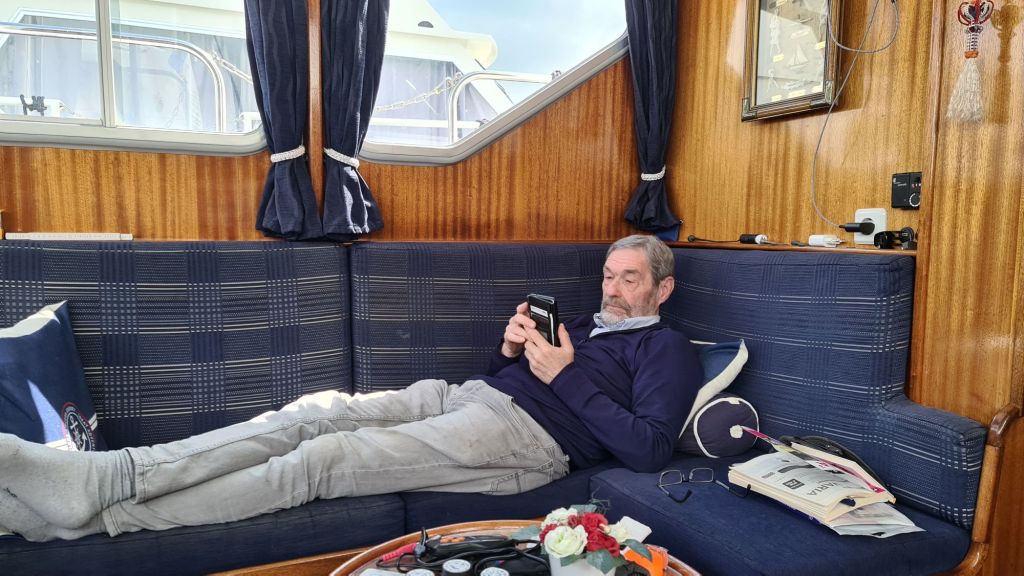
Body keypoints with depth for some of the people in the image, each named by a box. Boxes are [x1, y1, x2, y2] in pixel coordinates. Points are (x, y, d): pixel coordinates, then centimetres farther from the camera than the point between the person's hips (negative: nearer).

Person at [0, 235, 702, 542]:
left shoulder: (669, 349, 7)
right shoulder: (583, 322, 29)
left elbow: (649, 450, -10)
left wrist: (564, 376, -10)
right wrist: (510, 351, 4)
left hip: (524, 435, -7)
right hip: (463, 395, 8)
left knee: (323, 458, -19)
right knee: (310, 413, -12)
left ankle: (100, 517, -16)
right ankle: (103, 475, -15)